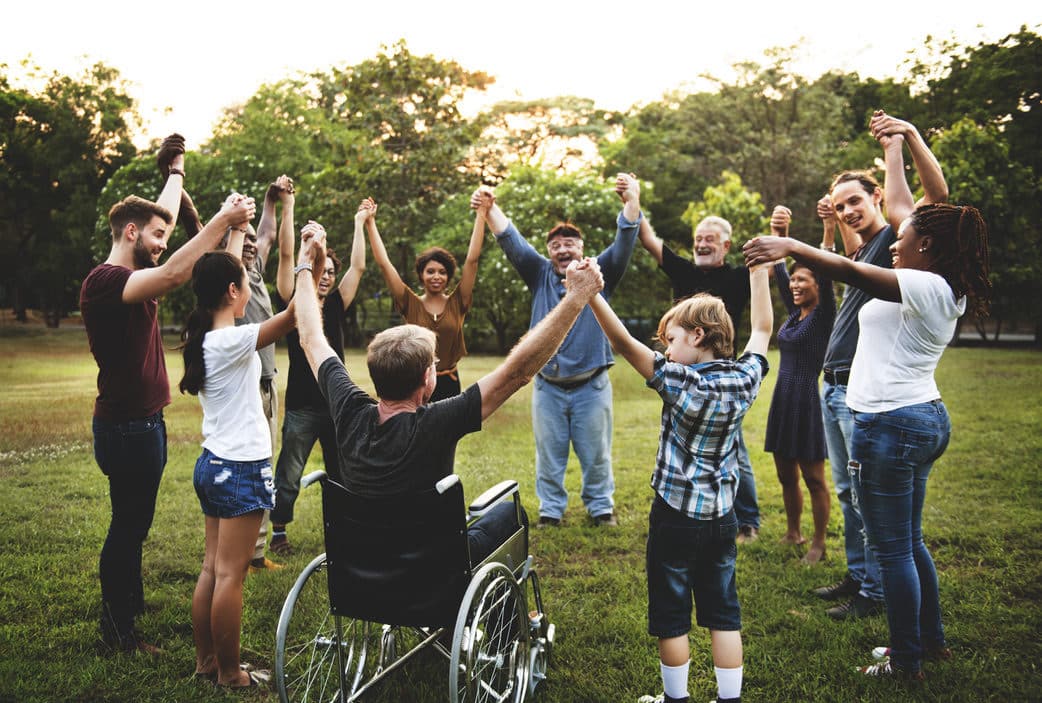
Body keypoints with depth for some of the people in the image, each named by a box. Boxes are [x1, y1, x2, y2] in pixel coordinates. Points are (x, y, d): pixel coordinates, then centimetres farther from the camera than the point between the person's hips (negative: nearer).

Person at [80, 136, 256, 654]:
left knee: (134, 523, 19)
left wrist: (177, 169, 34)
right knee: (128, 525, 0)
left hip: (144, 422, 10)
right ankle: (116, 631, 12)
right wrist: (222, 221, -34)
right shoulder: (104, 281, -18)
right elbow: (173, 275, -35)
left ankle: (131, 606, 32)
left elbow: (164, 212, 23)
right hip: (126, 426, -10)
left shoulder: (131, 276, 10)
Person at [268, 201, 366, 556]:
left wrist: (359, 223, 13)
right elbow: (286, 255, -9)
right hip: (302, 406, -4)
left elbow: (358, 266, 8)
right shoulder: (293, 303, -2)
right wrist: (287, 207, -12)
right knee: (289, 475, 5)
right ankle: (278, 531, 19)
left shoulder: (336, 305, 8)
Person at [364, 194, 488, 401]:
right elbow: (384, 263, -4)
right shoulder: (411, 304, 0)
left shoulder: (457, 303, 1)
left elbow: (472, 259, -4)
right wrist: (370, 222, -6)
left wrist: (481, 214, -7)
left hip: (449, 384, 1)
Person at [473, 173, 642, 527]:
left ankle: (601, 506, 26)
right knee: (549, 454, 10)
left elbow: (624, 243, -12)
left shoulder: (599, 273, 2)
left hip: (591, 385, -1)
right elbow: (512, 242, -4)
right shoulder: (540, 274, 6)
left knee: (595, 454, 10)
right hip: (547, 386, 1)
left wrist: (632, 201, -30)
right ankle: (551, 509, 24)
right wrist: (490, 208, -21)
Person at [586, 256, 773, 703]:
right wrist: (759, 269, 17)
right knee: (724, 615, 14)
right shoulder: (744, 380, -4)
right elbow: (762, 329, 11)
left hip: (674, 518, -5)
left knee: (671, 617, 10)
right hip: (722, 517, 5)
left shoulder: (680, 382, -19)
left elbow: (624, 343, -26)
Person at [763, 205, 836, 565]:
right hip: (782, 399, 7)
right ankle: (793, 533, 30)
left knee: (813, 478, 2)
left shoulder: (823, 316, -7)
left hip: (808, 401, -7)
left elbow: (826, 273, -20)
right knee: (786, 475, 15)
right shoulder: (794, 314, 11)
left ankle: (818, 544, 13)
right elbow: (778, 269, 10)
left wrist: (830, 228, -30)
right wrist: (779, 233, 0)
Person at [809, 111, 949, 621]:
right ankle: (856, 575, 27)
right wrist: (833, 223, 24)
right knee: (847, 491, 15)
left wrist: (909, 135, -29)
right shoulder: (860, 251, 19)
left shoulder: (893, 238, -6)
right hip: (833, 387, 9)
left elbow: (937, 193, -22)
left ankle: (875, 592, 7)